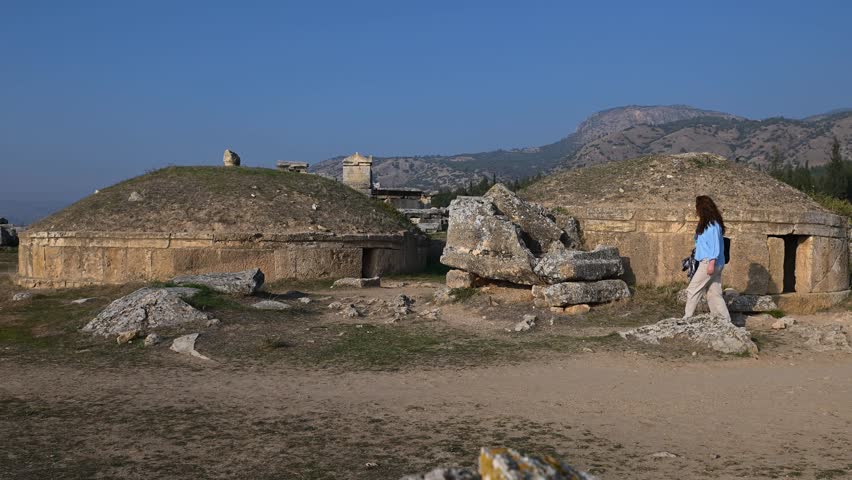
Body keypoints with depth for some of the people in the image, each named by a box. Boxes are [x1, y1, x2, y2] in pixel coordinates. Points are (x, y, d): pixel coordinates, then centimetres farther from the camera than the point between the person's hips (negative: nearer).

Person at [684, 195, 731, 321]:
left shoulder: (712, 224, -13)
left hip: (709, 262, -10)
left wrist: (711, 263, -22)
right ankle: (726, 321, 9)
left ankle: (687, 319, -2)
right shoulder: (706, 223, 15)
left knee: (692, 290, -5)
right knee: (714, 294, 9)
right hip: (717, 264, 10)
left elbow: (715, 244, -18)